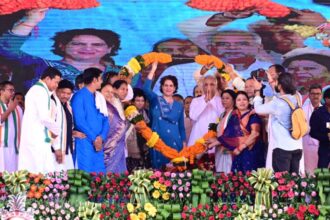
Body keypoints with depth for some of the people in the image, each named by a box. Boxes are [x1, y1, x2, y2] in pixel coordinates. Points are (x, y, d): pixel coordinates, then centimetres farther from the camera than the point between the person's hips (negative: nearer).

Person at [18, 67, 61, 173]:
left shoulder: (35, 89, 21)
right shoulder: (41, 91, -10)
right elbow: (44, 117, -17)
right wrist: (56, 130, -2)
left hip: (31, 138, 10)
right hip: (38, 139, -10)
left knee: (30, 172, 5)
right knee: (39, 173, -12)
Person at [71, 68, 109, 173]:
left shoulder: (100, 97, 17)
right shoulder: (79, 96, -6)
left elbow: (105, 119, 13)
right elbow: (79, 121, -14)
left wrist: (101, 137, -4)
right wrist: (94, 139, -12)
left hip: (98, 143, 7)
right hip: (85, 142, -7)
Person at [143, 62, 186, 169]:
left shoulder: (179, 106, 13)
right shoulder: (155, 100, 5)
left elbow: (181, 127, 16)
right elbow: (146, 89, -15)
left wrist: (184, 144, 8)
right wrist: (153, 69, -17)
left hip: (175, 143, 2)